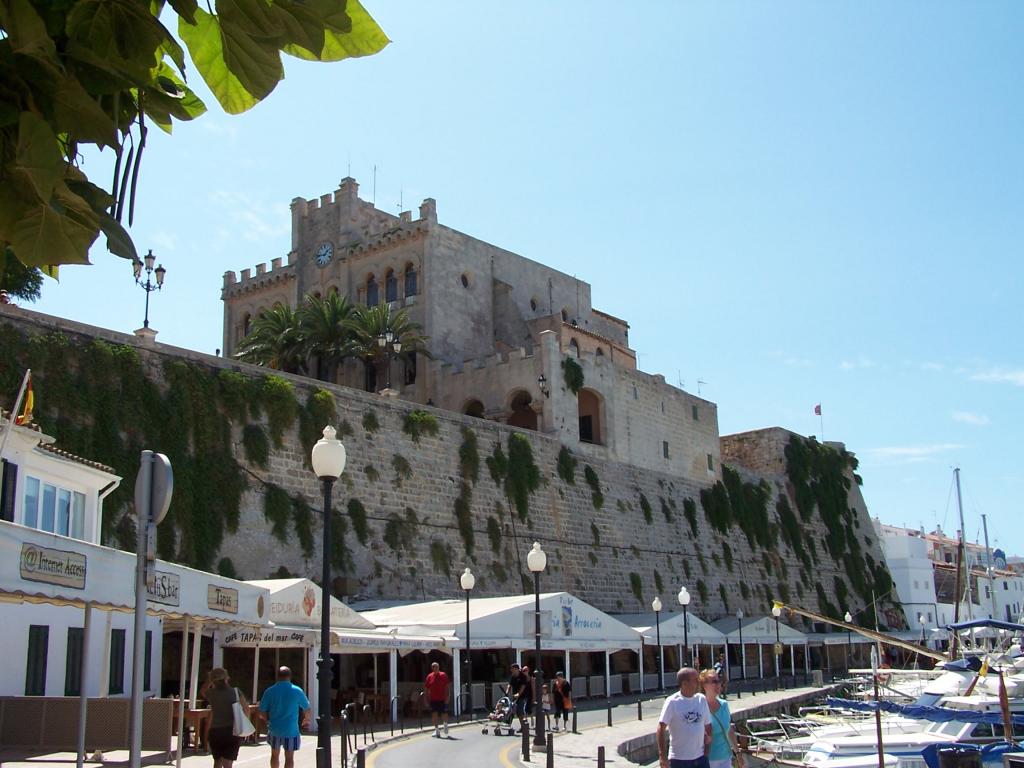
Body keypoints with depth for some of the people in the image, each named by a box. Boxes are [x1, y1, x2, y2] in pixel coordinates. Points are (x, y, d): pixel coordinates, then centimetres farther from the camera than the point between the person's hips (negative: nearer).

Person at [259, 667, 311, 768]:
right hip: (291, 730, -2)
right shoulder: (297, 691, -5)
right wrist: (306, 720, 26)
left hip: (274, 729, 2)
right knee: (289, 757, 2)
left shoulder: (269, 691, -4)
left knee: (275, 755, 20)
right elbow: (306, 709, 6)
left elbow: (262, 712, -3)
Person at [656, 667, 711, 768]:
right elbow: (661, 728, -13)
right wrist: (662, 756, -17)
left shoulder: (701, 699, 2)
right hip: (679, 759, -4)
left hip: (700, 757, 4)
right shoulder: (672, 702, -12)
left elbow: (707, 724, 13)